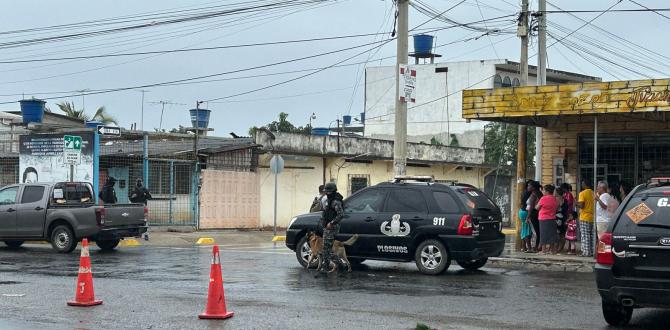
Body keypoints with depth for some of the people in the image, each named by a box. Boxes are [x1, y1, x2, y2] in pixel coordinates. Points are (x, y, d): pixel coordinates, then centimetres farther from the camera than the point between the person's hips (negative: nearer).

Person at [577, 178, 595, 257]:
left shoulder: (582, 193, -11)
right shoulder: (593, 193, 8)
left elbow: (581, 205, -17)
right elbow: (595, 204, 11)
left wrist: (576, 203, 1)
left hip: (584, 218, -6)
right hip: (592, 217, 6)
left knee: (585, 236, -4)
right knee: (592, 236, 10)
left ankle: (586, 252, -6)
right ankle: (592, 251, 11)